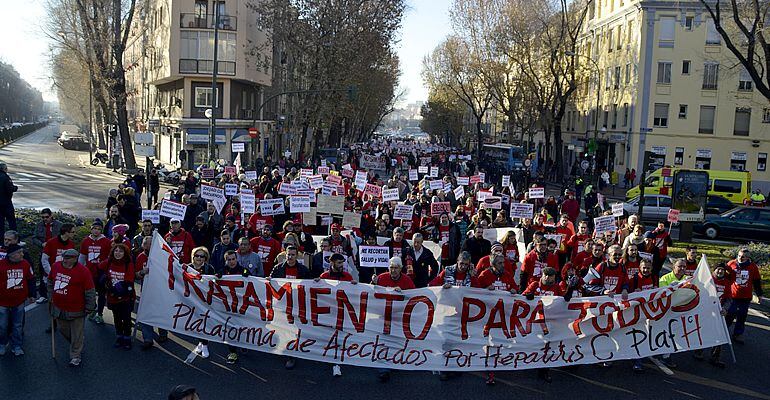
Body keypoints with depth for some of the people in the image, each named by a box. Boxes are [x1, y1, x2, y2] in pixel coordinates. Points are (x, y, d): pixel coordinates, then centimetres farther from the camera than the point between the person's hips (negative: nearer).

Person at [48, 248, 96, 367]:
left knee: (77, 334, 5)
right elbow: (50, 281, 18)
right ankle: (76, 345, 47)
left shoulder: (83, 271, -19)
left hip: (76, 310, -6)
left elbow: (90, 291, -13)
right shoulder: (55, 266, -2)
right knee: (63, 329, 22)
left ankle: (75, 356, 20)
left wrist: (89, 308, -10)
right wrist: (51, 296, 17)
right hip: (59, 308, 6)